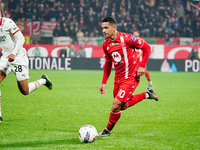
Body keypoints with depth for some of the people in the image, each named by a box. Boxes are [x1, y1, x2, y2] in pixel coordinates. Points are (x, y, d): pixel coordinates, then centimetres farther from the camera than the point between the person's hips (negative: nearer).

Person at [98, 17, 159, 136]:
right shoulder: (106, 44, 2)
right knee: (123, 106, 17)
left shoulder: (126, 38, -18)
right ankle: (147, 94, 35)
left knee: (116, 105, -14)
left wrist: (142, 66, -15)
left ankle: (107, 131, 7)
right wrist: (104, 83, 11)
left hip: (131, 77, -7)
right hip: (119, 78, 8)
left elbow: (146, 47, -9)